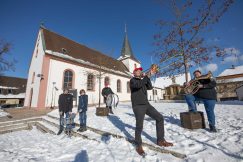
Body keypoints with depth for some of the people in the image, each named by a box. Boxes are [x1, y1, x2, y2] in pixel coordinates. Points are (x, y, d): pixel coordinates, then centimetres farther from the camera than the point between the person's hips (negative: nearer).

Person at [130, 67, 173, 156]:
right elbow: (138, 85, -23)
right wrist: (147, 76, -20)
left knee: (160, 118, 5)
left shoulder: (143, 81, 19)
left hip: (146, 104, 7)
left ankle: (160, 140, 20)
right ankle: (138, 145, 18)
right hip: (138, 106, -7)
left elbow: (150, 87, 3)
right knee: (139, 126, -7)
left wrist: (148, 78, -8)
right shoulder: (132, 80, -1)